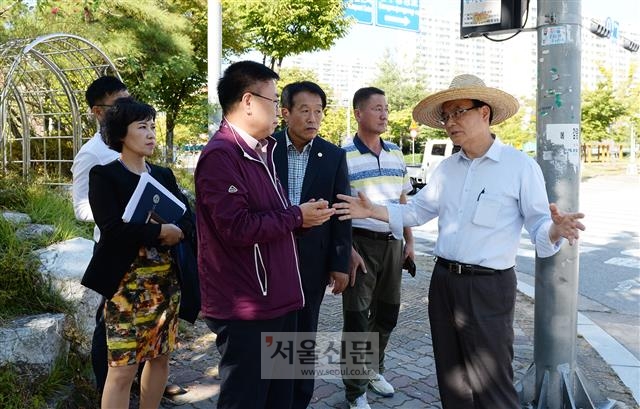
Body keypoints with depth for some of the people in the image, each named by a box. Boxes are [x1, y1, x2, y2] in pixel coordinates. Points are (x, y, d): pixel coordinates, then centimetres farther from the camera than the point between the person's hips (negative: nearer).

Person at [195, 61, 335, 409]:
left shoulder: (262, 151, 14)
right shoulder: (220, 155, -17)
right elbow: (237, 227, -25)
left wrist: (301, 216, 1)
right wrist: (296, 216, -14)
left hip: (276, 300, 9)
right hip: (246, 308, -9)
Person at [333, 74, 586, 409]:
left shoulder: (521, 166, -8)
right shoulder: (446, 168, 10)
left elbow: (538, 225, -9)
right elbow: (416, 211, 14)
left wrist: (556, 229, -32)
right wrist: (372, 211, 2)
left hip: (488, 287, -6)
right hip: (443, 281, 6)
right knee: (451, 378, 18)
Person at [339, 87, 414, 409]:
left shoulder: (396, 154, 9)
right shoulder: (343, 156, -10)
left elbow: (402, 201, 14)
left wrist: (409, 241, 11)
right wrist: (348, 251, -17)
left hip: (392, 243, 6)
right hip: (361, 243, -6)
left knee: (386, 314, 17)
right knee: (356, 319, 3)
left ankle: (374, 370, 39)